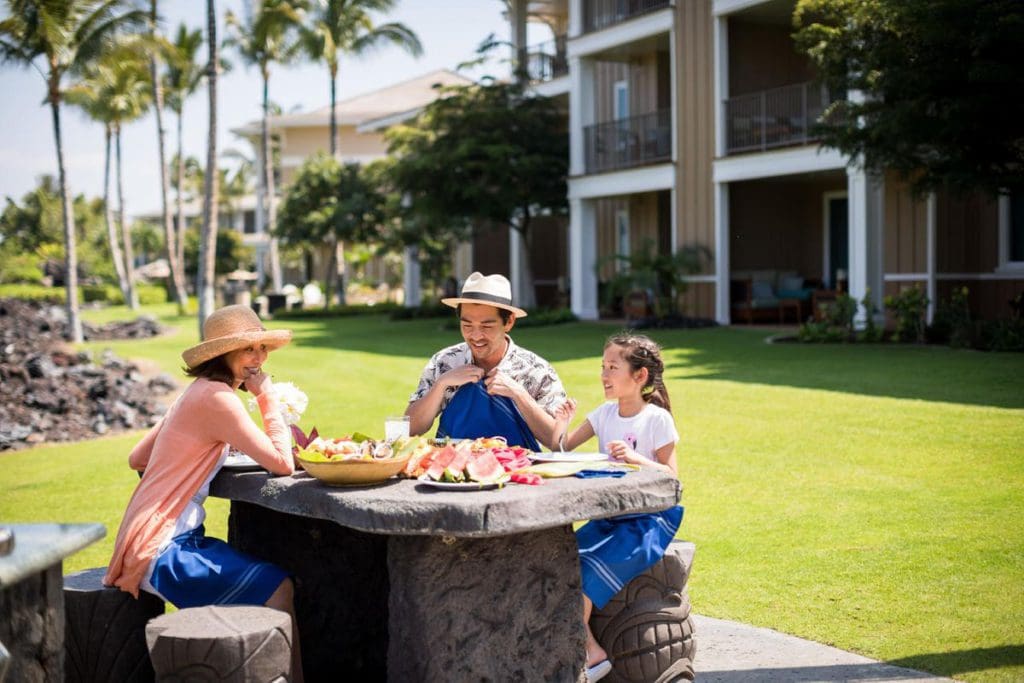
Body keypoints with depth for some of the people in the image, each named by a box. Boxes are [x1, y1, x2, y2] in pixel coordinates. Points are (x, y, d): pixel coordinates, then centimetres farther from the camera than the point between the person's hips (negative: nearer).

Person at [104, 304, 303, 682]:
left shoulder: (198, 393, 13)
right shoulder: (218, 397, -16)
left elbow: (136, 459, 19)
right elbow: (282, 464, -19)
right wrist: (268, 396, -12)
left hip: (175, 537, 10)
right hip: (159, 551, -10)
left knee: (271, 577, 12)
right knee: (279, 589, -12)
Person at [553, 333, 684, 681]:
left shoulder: (656, 419, -9)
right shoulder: (605, 414, 7)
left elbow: (669, 475, -10)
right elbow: (562, 447, 6)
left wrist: (635, 458, -25)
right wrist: (561, 424, -14)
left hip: (647, 518, -6)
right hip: (608, 515, 6)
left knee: (588, 568, -22)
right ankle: (591, 650, -7)